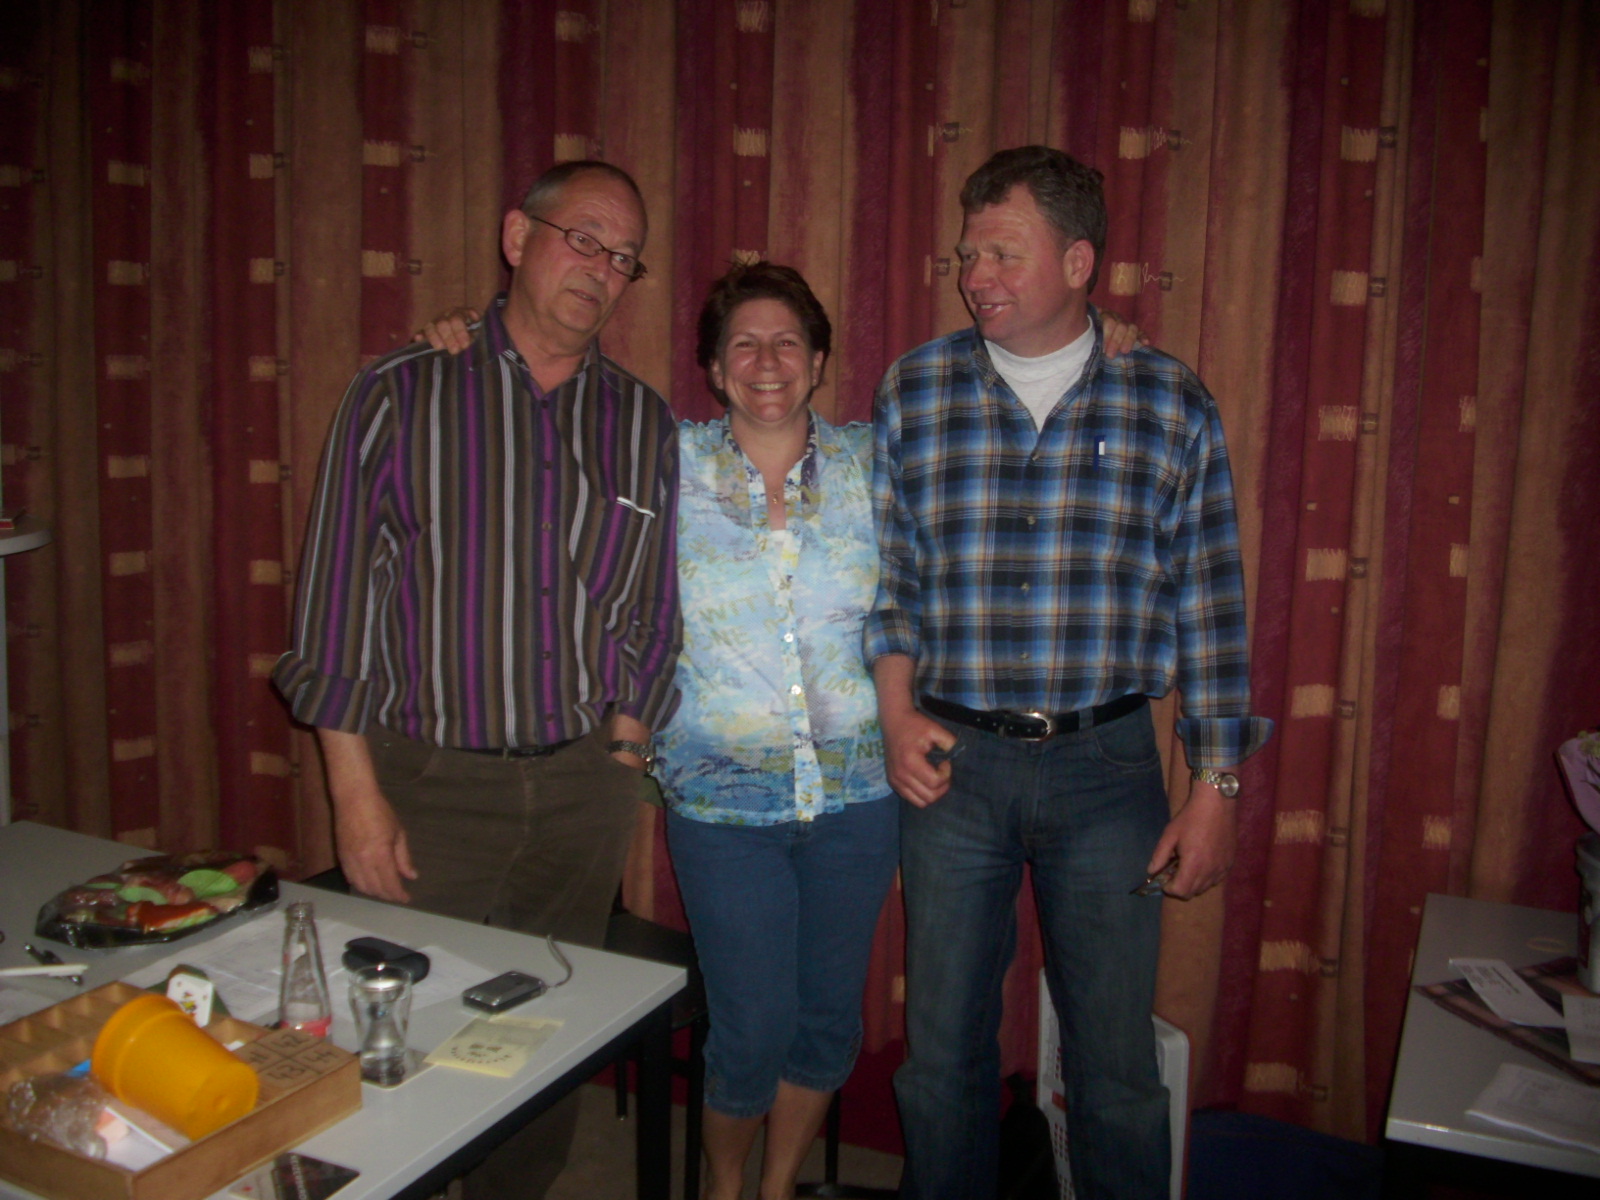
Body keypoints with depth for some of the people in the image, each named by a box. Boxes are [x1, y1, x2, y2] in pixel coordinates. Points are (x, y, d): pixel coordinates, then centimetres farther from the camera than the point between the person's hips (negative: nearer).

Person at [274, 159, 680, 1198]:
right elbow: (336, 600, -4)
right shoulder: (401, 393, -3)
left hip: (585, 786, 3)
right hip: (429, 779, -3)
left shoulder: (647, 424, 6)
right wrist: (357, 792, -8)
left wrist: (623, 744, 3)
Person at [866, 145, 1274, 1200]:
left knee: (1117, 1065, 10)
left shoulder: (1172, 405, -1)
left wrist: (1215, 791, -2)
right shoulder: (915, 391, 3)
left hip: (1107, 766, -1)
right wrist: (898, 712, -5)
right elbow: (888, 575, 8)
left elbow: (1212, 606, 0)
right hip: (951, 760, 1)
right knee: (945, 1053, 14)